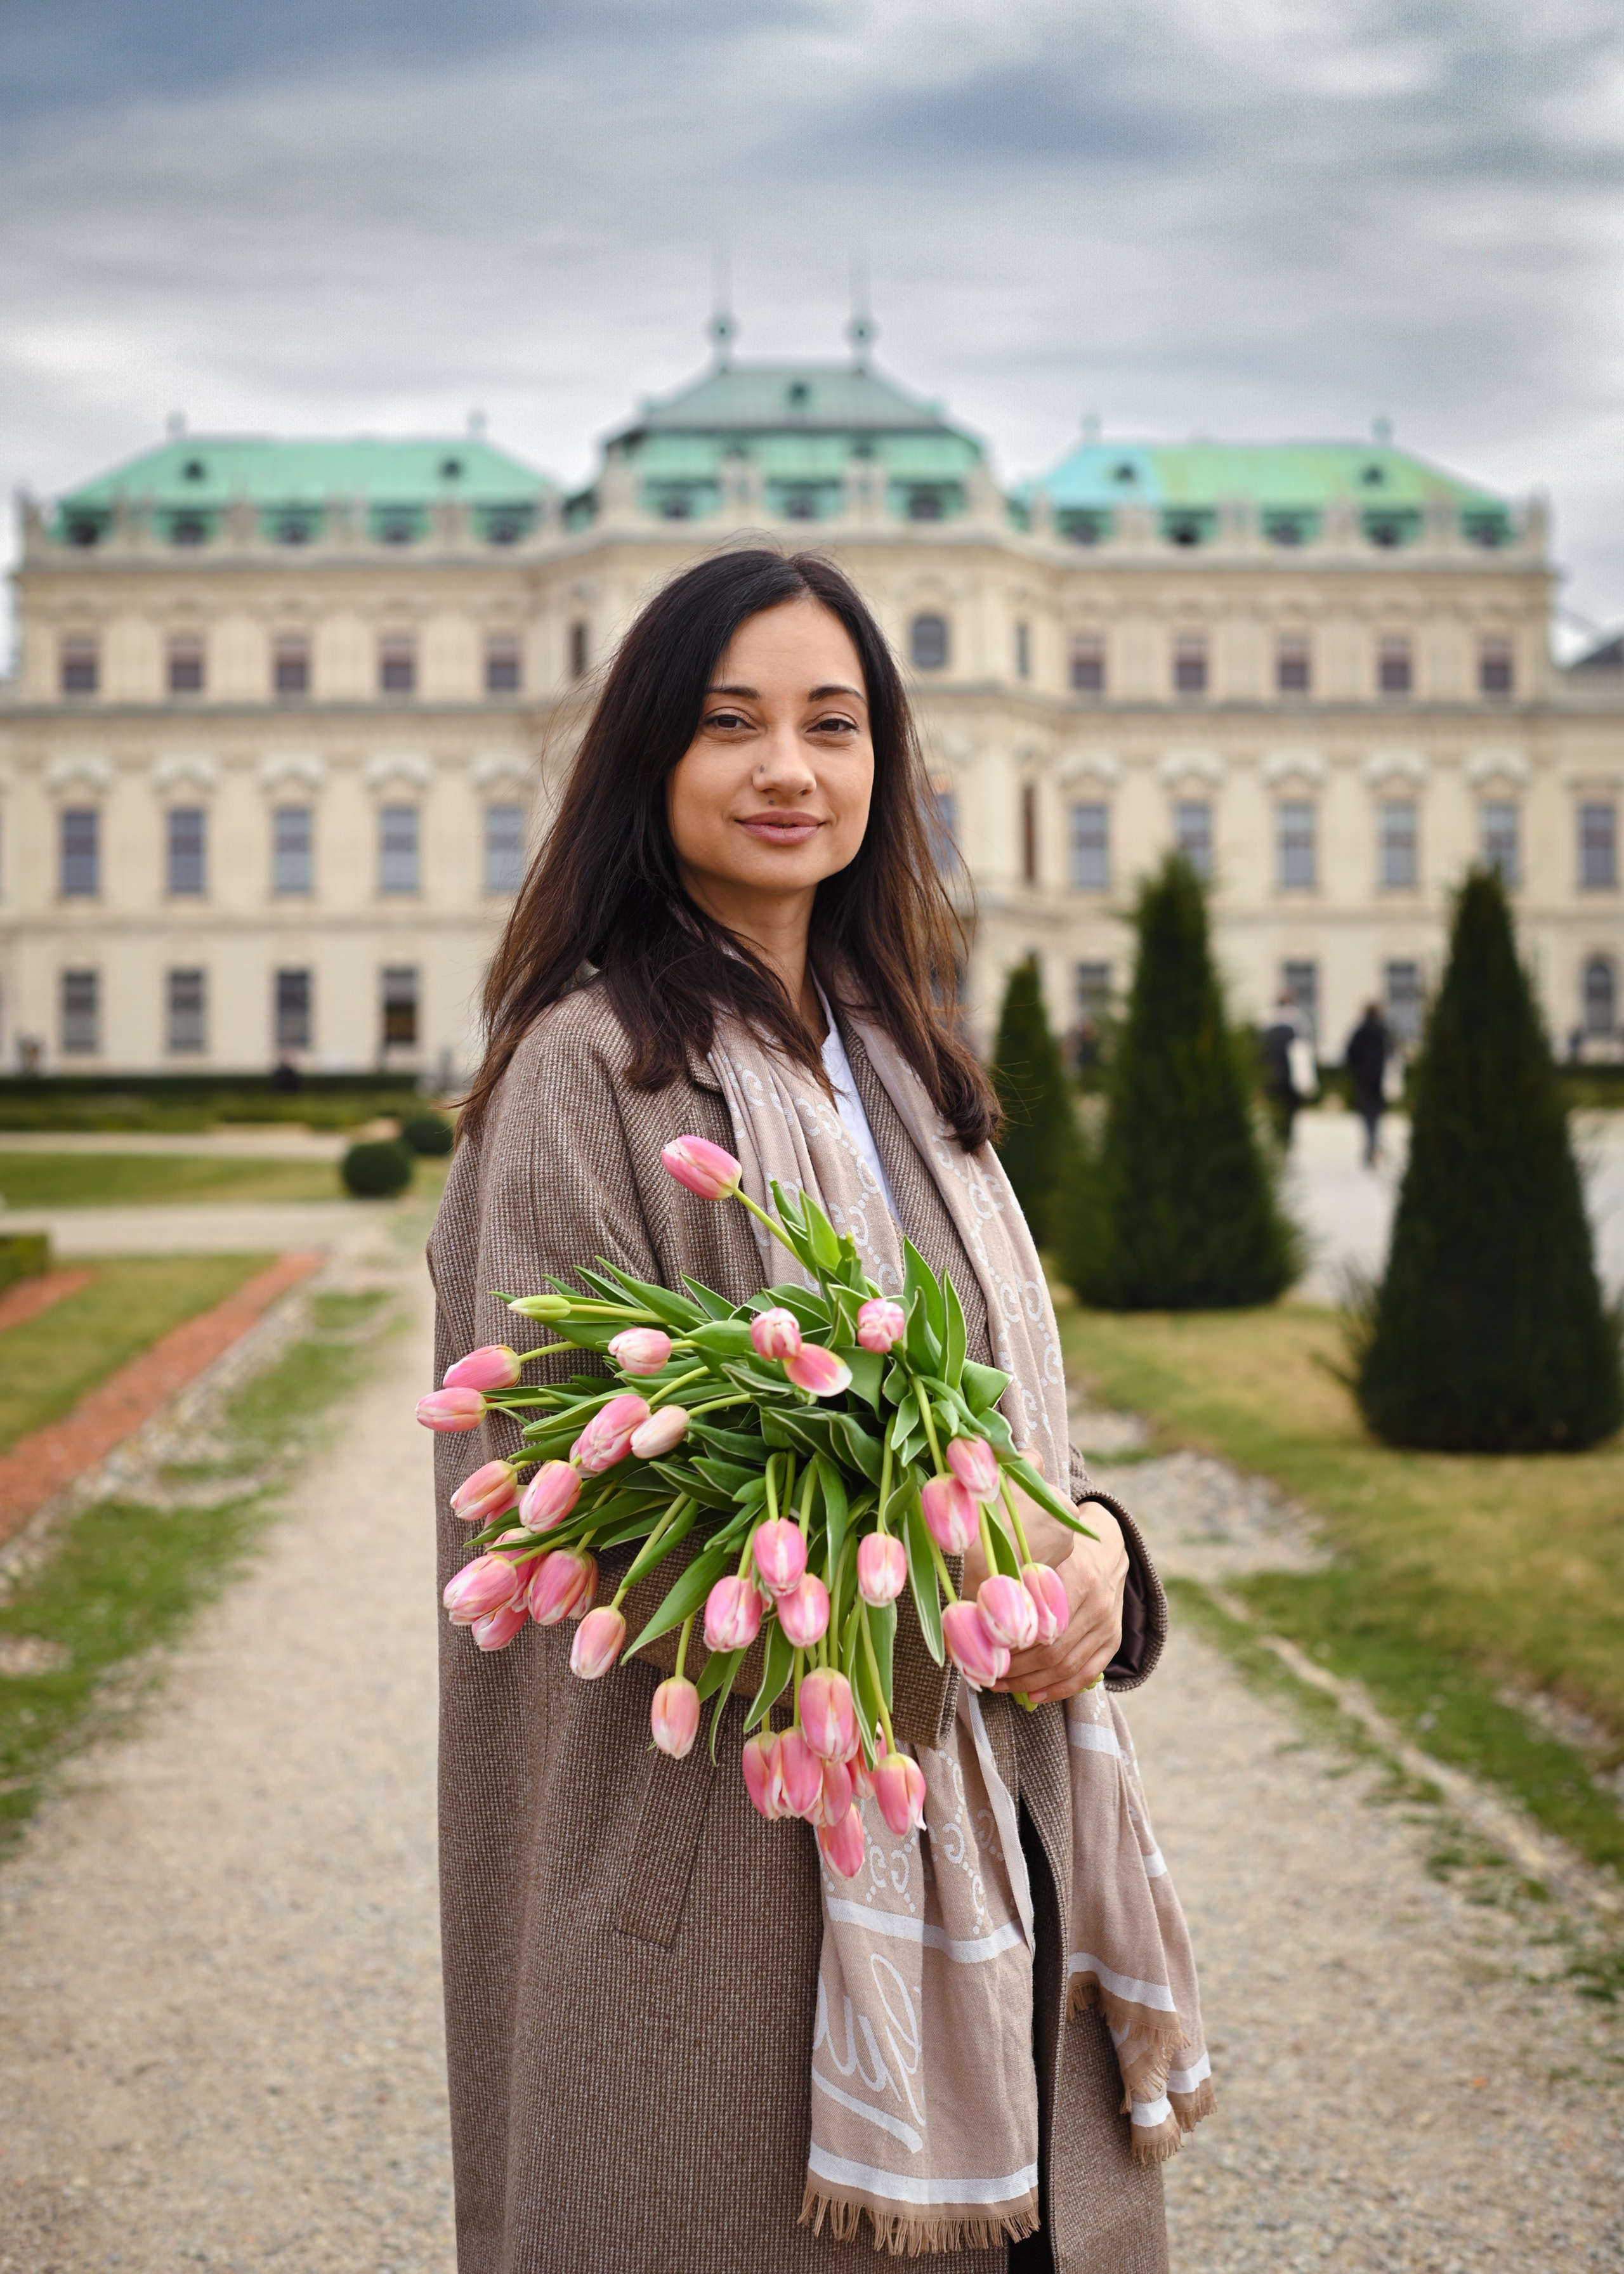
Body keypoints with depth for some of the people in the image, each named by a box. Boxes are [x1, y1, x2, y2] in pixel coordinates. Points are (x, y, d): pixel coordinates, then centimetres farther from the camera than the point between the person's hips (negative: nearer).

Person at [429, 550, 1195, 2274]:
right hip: (729, 1838, -6)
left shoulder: (895, 1062, 12)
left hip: (979, 1808, 7)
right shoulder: (590, 1066, -10)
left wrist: (1085, 1541, -8)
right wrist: (926, 1602, -21)